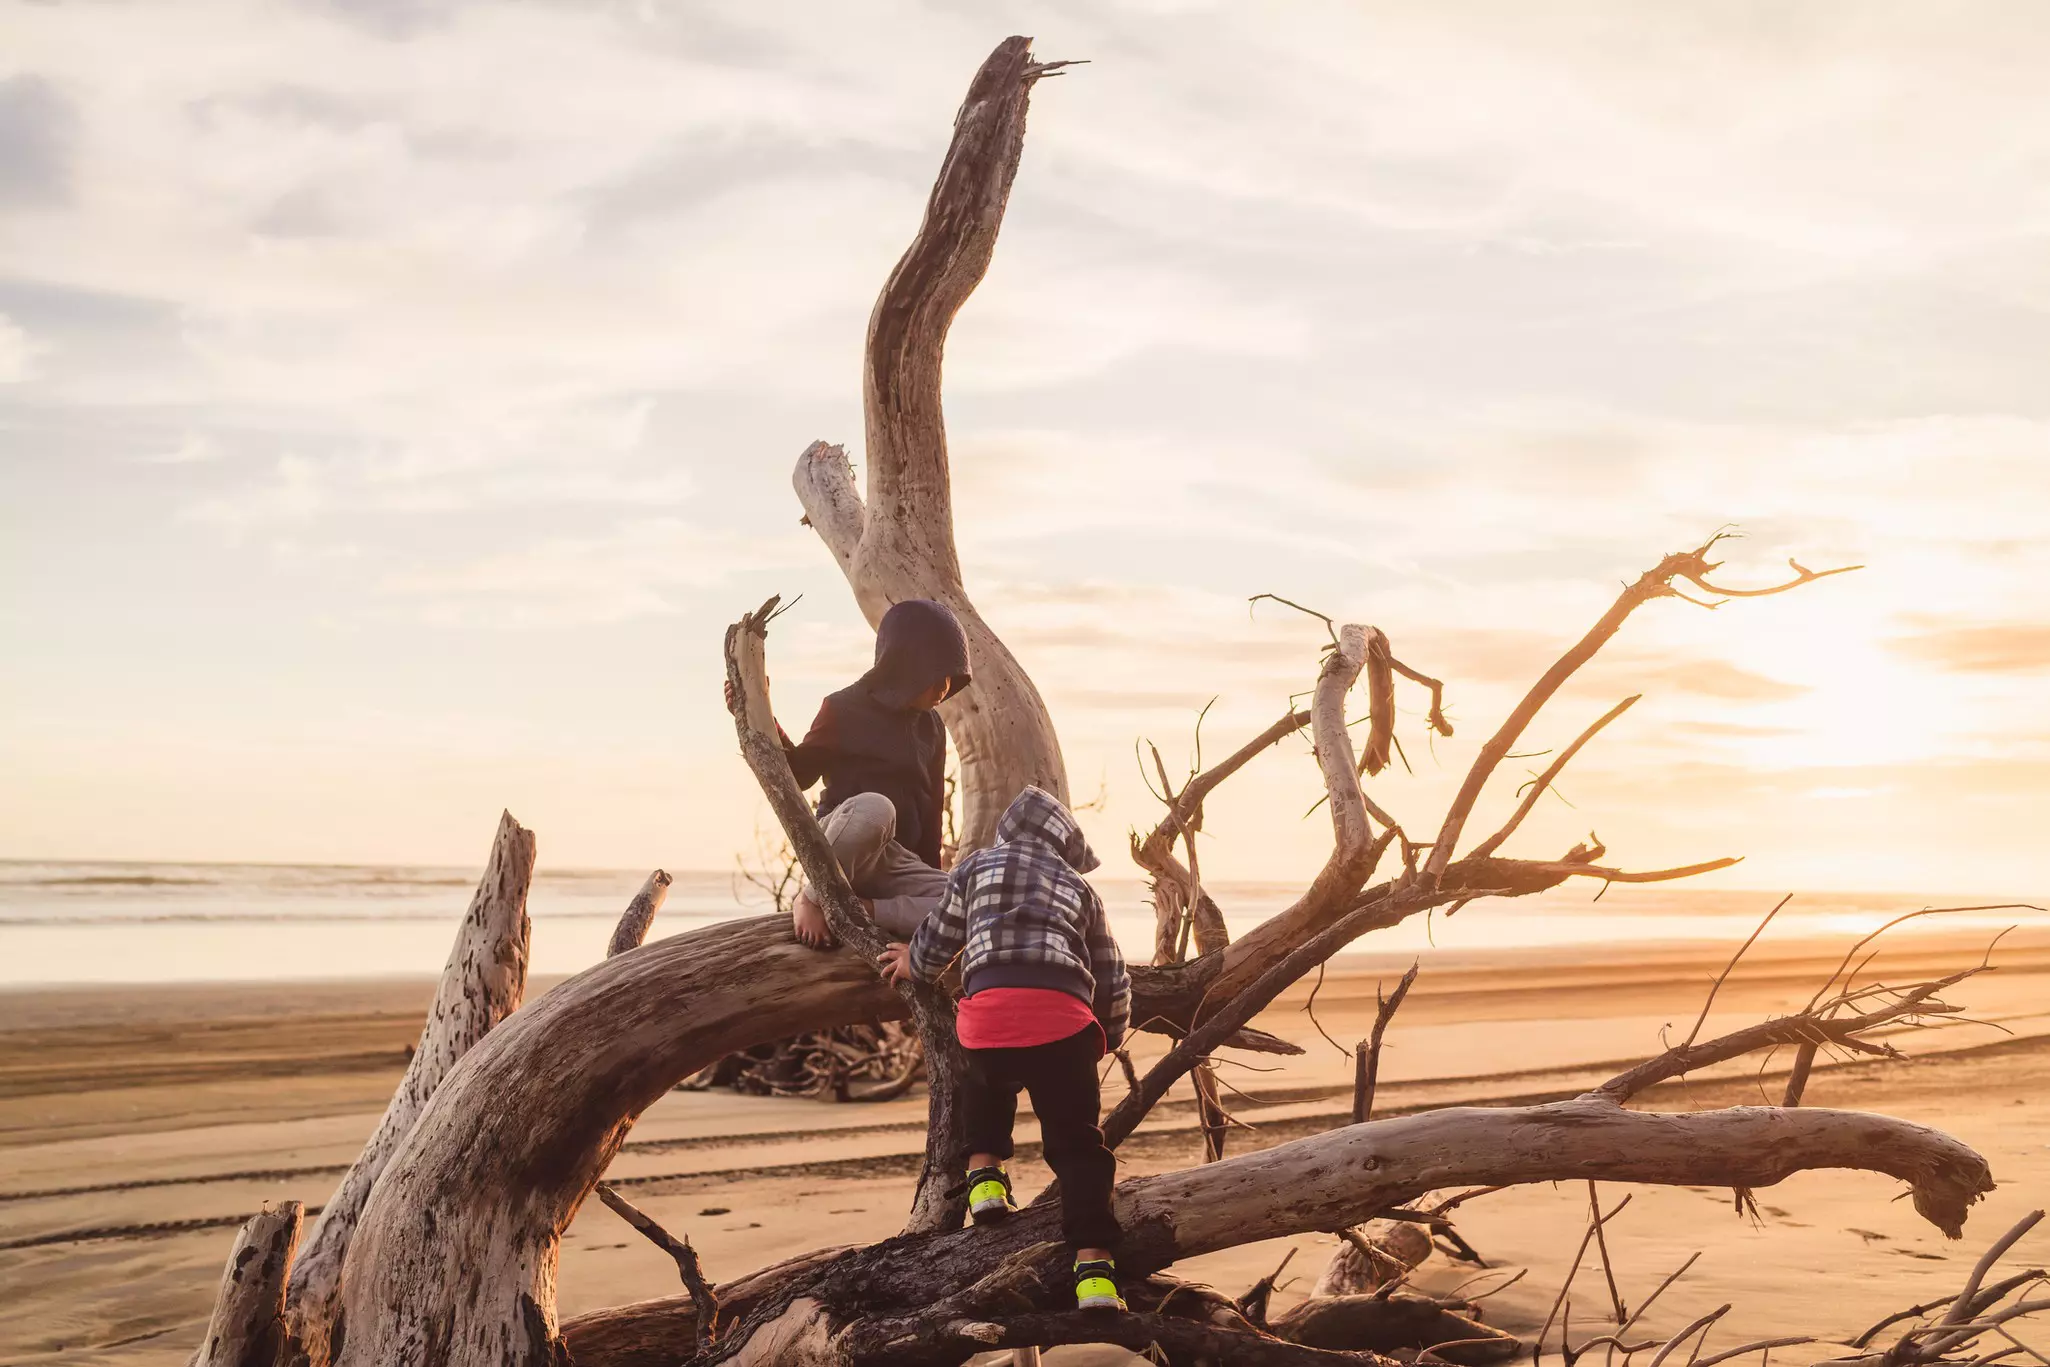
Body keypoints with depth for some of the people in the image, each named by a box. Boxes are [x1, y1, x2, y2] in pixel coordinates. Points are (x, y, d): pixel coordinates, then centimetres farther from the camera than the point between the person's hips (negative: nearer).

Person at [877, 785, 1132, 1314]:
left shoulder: (978, 865, 24)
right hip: (1063, 1017, 0)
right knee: (1077, 1145, 5)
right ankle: (1093, 1270, -9)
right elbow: (1114, 982, 28)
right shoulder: (1079, 888, 28)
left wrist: (913, 965, 48)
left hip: (987, 1010, 0)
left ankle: (985, 1176, 16)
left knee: (986, 1082, 34)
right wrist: (1104, 1041, 43)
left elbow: (937, 941, 27)